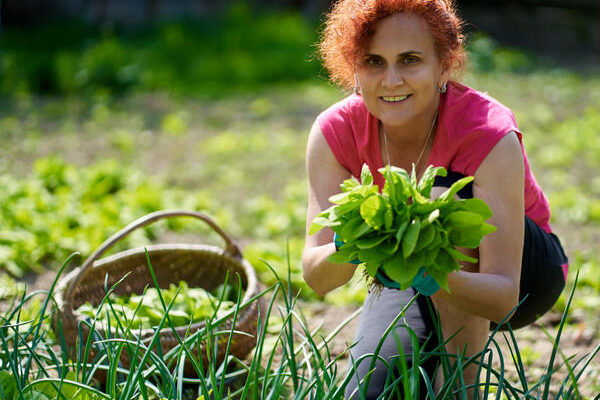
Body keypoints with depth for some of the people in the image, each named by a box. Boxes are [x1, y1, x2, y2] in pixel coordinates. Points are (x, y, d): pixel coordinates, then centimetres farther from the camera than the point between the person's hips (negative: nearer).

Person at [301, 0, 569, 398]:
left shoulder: (489, 134, -30)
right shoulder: (335, 132, -20)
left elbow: (504, 298, -35)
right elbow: (316, 278, -25)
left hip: (527, 271, -3)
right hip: (410, 279, 3)